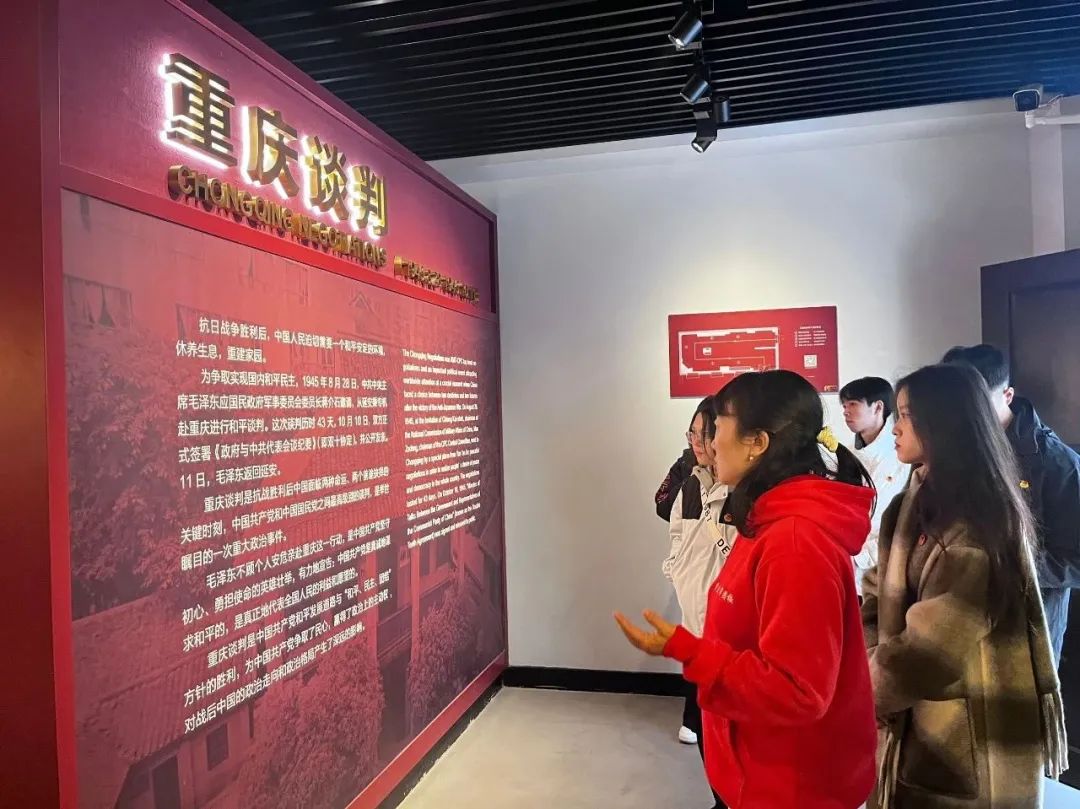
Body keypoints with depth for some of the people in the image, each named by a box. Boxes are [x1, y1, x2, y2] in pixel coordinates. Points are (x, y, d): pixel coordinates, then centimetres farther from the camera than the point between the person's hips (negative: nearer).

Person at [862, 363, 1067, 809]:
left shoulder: (978, 516, -20)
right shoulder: (913, 505, 7)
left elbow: (933, 642, -22)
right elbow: (879, 595, 5)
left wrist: (863, 689, -11)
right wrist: (871, 663, -11)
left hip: (966, 737, -7)